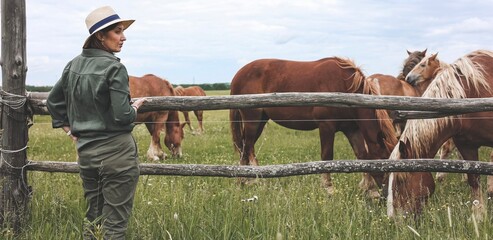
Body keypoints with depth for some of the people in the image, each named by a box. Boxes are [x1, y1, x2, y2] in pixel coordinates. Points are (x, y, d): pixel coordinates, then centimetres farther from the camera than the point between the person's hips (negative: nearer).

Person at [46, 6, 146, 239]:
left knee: (92, 216, 17)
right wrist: (135, 108, 1)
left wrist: (70, 129, 19)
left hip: (85, 150, 7)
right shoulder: (114, 68, -15)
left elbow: (53, 102, 16)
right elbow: (123, 117, -19)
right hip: (116, 150, -7)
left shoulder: (74, 64, 7)